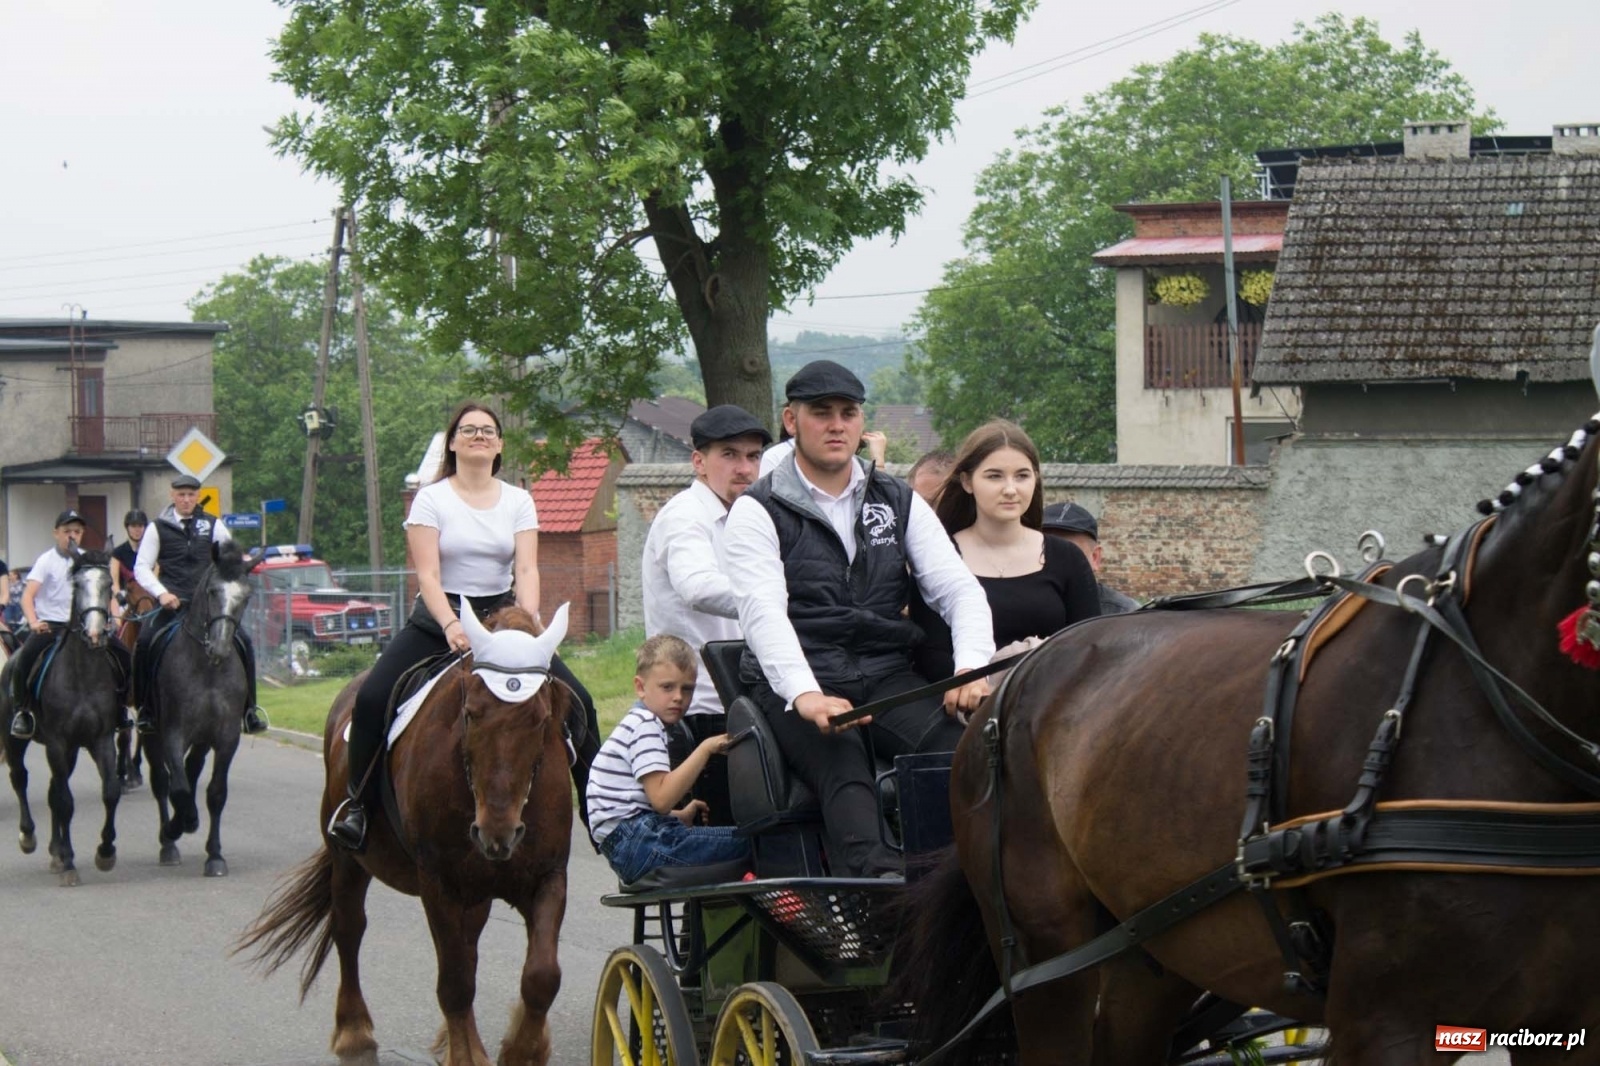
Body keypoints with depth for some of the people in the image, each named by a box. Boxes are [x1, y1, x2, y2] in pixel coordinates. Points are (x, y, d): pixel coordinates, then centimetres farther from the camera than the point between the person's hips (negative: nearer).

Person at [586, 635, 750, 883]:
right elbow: (662, 798, -22)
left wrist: (680, 816, 20)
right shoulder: (645, 726, -9)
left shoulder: (640, 723, 22)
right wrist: (705, 749, -20)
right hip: (633, 842, -11)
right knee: (745, 842, -20)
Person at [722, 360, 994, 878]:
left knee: (957, 748, -29)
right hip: (796, 684, -4)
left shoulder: (900, 503, 17)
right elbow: (764, 613, -13)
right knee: (843, 765, -35)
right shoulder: (758, 512, 3)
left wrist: (971, 666, -15)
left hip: (885, 673, 4)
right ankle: (875, 879, -58)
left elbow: (959, 589, 8)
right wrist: (805, 695, -32)